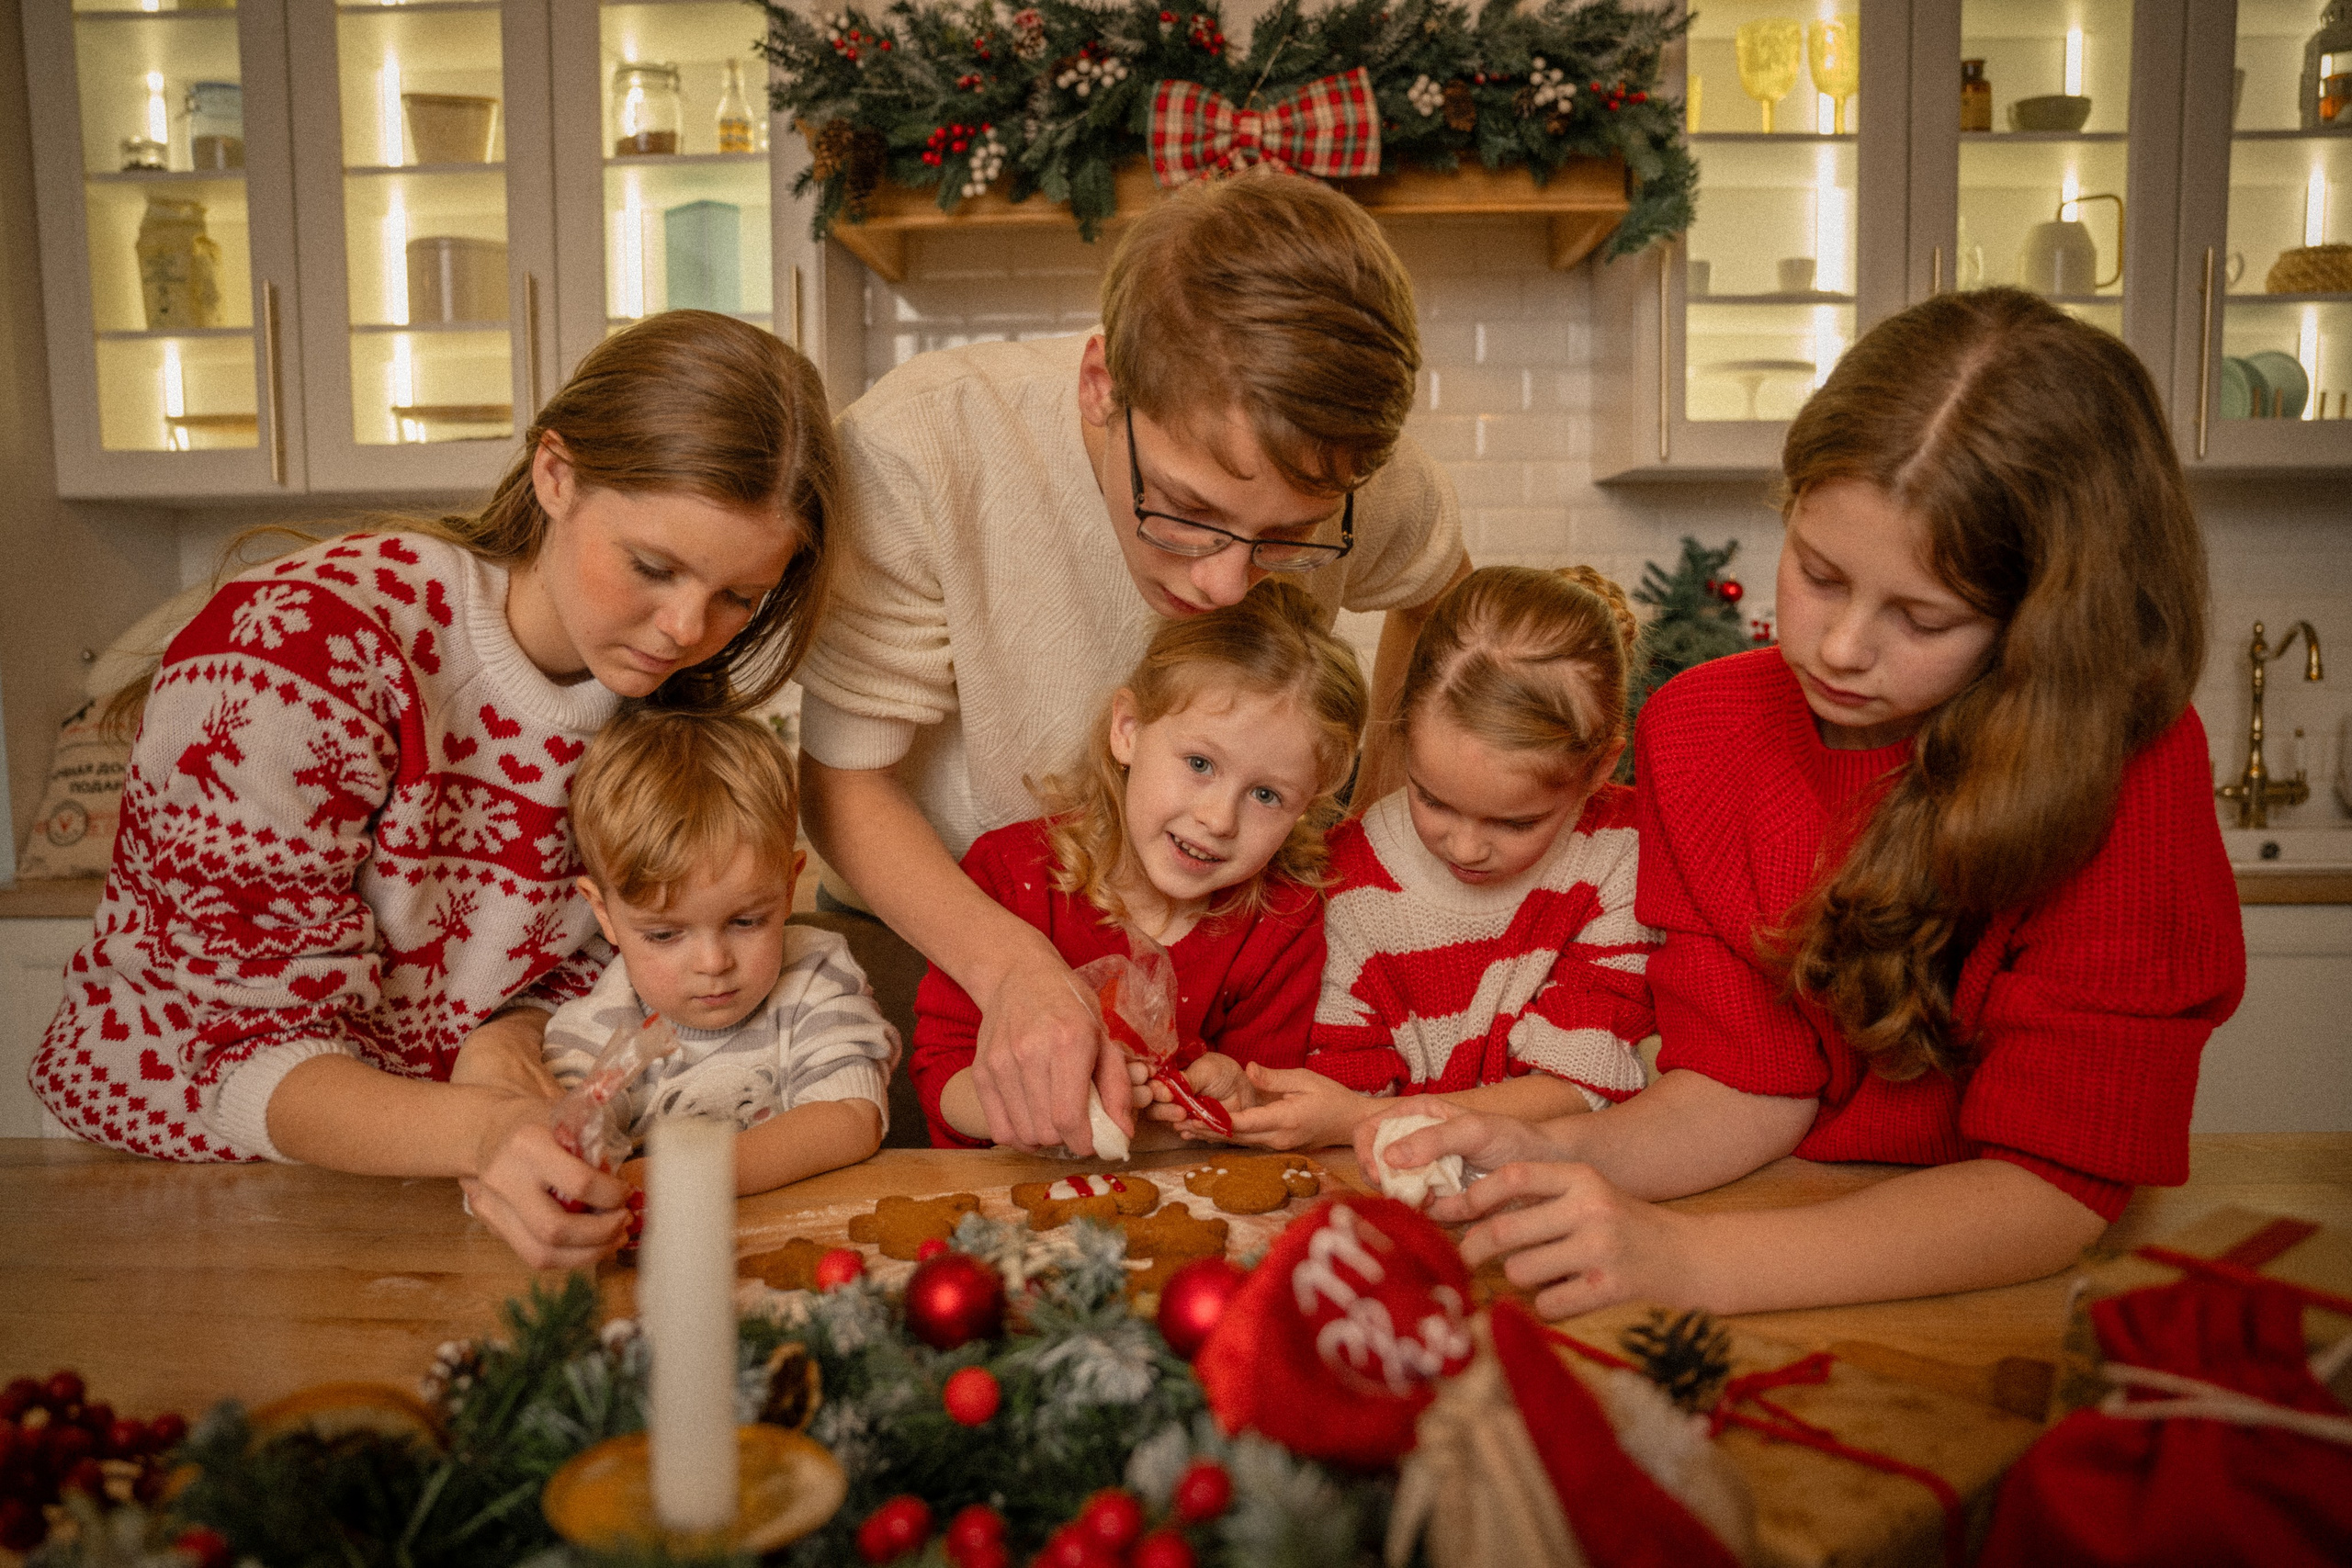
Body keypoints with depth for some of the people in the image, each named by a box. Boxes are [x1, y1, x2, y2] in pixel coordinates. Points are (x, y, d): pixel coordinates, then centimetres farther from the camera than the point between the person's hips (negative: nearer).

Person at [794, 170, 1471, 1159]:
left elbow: (1438, 584, 5)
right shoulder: (917, 453, -32)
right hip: (930, 915, -1)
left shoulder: (1361, 479, -21)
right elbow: (845, 779, -23)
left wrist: (1382, 780, -4)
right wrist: (1011, 966, -38)